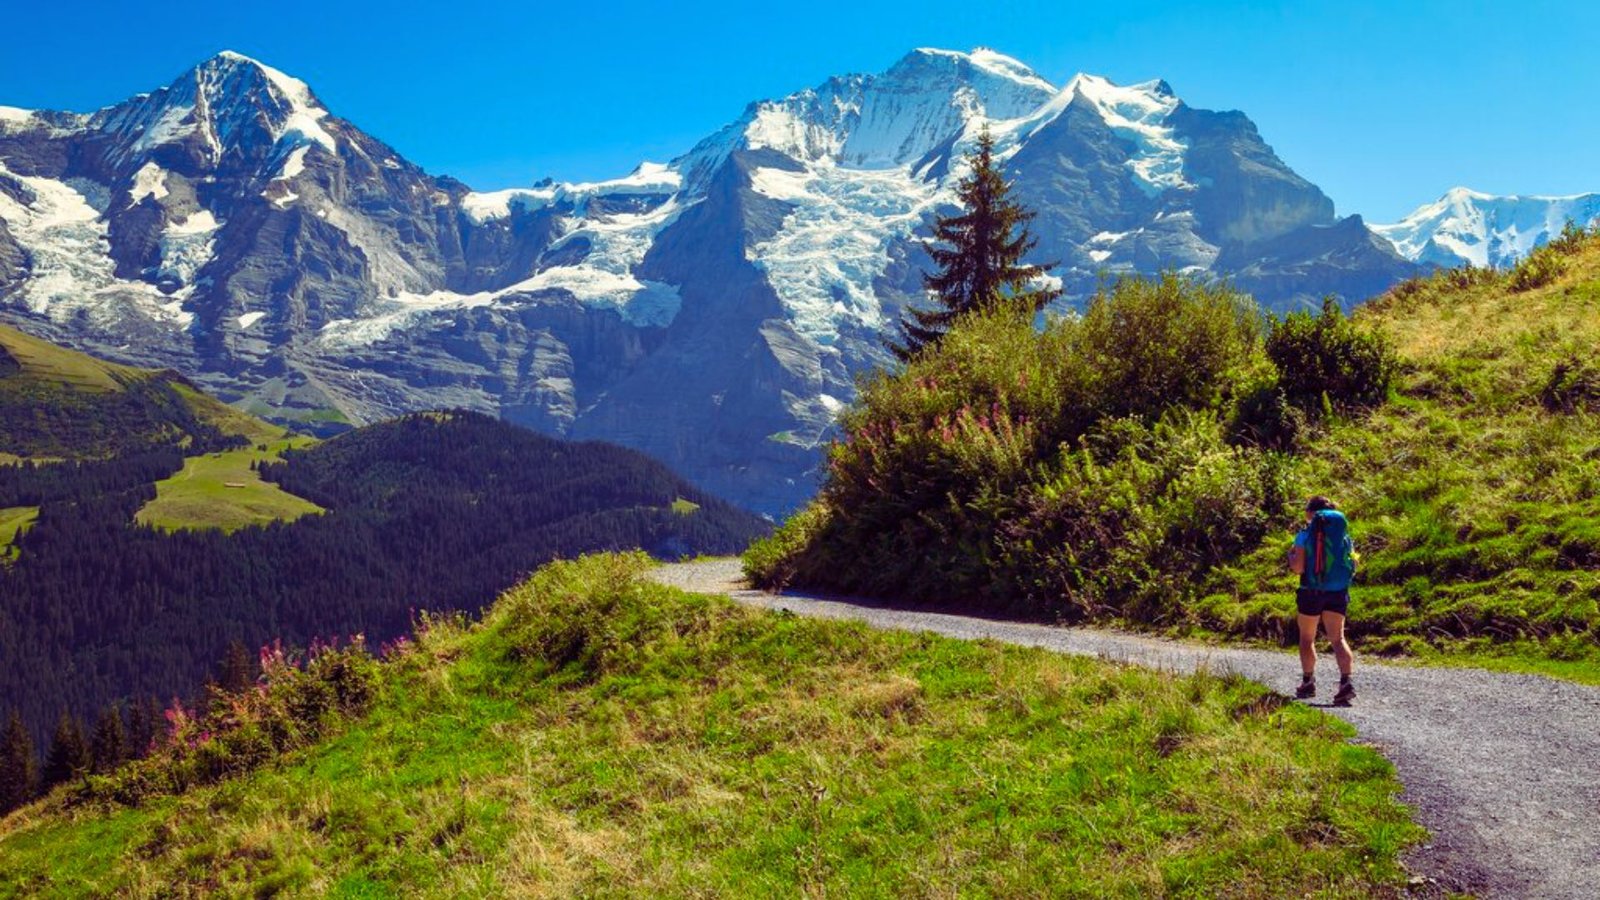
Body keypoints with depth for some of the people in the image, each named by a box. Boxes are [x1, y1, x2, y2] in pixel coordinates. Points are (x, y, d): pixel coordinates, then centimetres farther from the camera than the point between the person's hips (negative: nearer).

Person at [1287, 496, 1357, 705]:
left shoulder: (1305, 534, -8)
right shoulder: (1344, 535, 3)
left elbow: (1298, 568, -14)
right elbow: (1353, 566, 6)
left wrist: (1291, 555, 6)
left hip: (1311, 592, -3)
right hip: (1338, 592, 3)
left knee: (1307, 638, 14)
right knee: (1338, 638, 1)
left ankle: (1308, 682, 19)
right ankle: (1346, 681, -17)